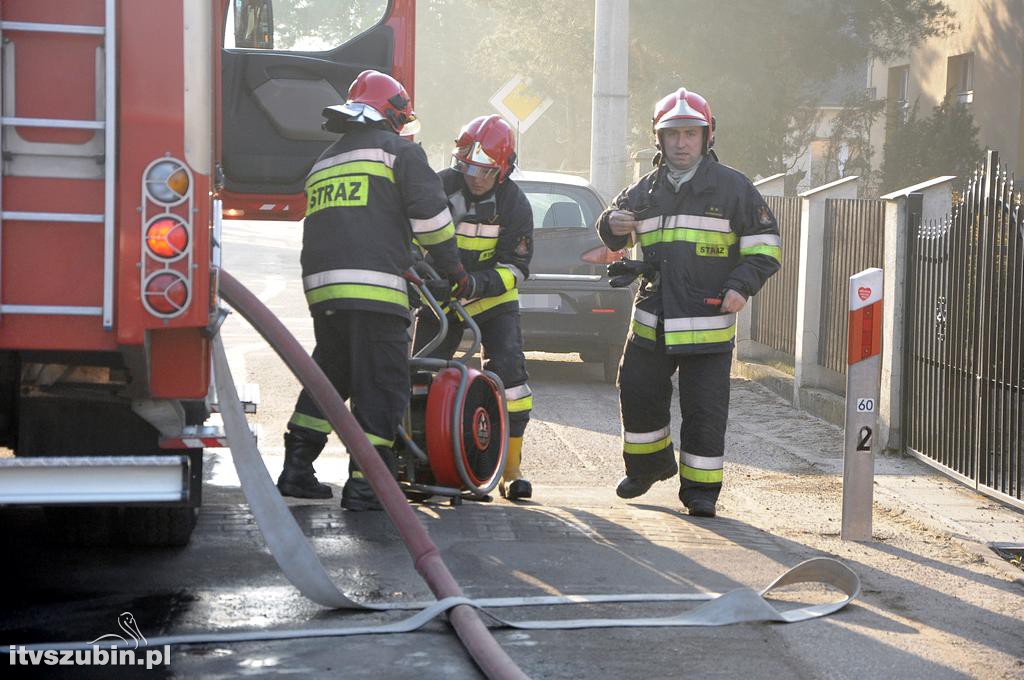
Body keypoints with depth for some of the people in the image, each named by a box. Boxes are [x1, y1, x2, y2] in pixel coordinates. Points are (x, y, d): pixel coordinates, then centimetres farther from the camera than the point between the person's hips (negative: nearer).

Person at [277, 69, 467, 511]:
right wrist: (453, 268, 7)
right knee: (381, 384, -3)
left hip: (320, 286, 7)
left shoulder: (325, 161, 27)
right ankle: (364, 483, -7)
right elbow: (429, 212, -5)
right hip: (374, 286, -7)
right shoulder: (399, 150, 4)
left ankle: (297, 468, 17)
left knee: (329, 376, 19)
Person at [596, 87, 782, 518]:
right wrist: (613, 226, -2)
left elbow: (765, 243, 3)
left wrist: (743, 285, -12)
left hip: (709, 323, -4)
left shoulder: (732, 187, 1)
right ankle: (648, 464, 33)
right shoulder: (645, 191, 11)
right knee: (638, 396, 10)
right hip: (651, 322, 4)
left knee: (705, 410, -2)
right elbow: (614, 234, 23)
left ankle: (700, 487, 8)